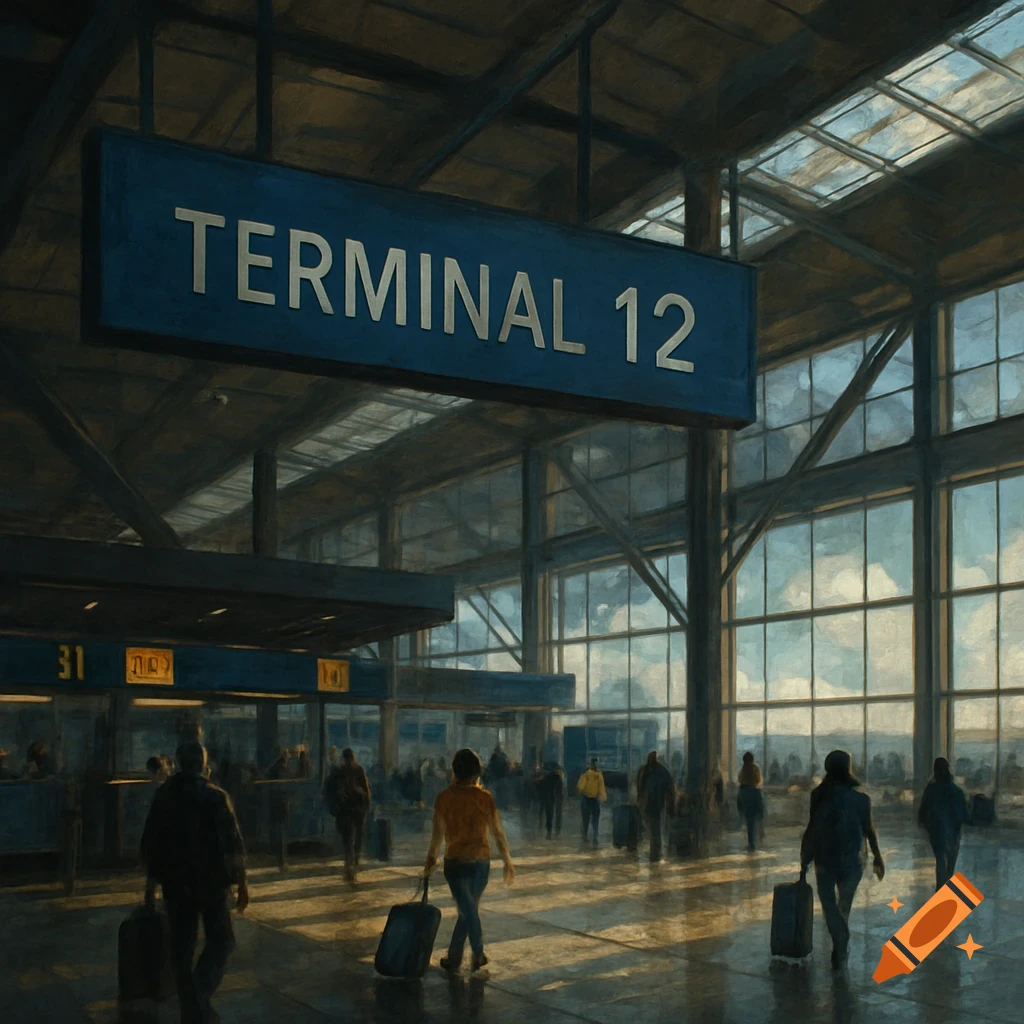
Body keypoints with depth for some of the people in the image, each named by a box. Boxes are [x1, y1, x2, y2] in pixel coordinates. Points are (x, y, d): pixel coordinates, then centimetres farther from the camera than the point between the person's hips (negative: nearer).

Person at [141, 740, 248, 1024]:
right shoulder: (215, 797, -10)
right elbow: (233, 843, -11)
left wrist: (151, 884, 17)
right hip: (210, 880, -4)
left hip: (175, 882, 4)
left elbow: (150, 843, 8)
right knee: (221, 940, 6)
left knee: (181, 946, 11)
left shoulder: (163, 796, 3)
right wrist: (242, 883, -4)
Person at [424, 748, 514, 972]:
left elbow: (438, 833, -7)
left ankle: (478, 954, -3)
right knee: (469, 909, 16)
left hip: (456, 861, -2)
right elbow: (498, 832, -2)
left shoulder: (444, 798, -7)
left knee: (468, 910, 3)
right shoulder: (485, 797, -4)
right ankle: (454, 958, 22)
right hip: (481, 861, 2)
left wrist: (431, 858, 7)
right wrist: (507, 861, 6)